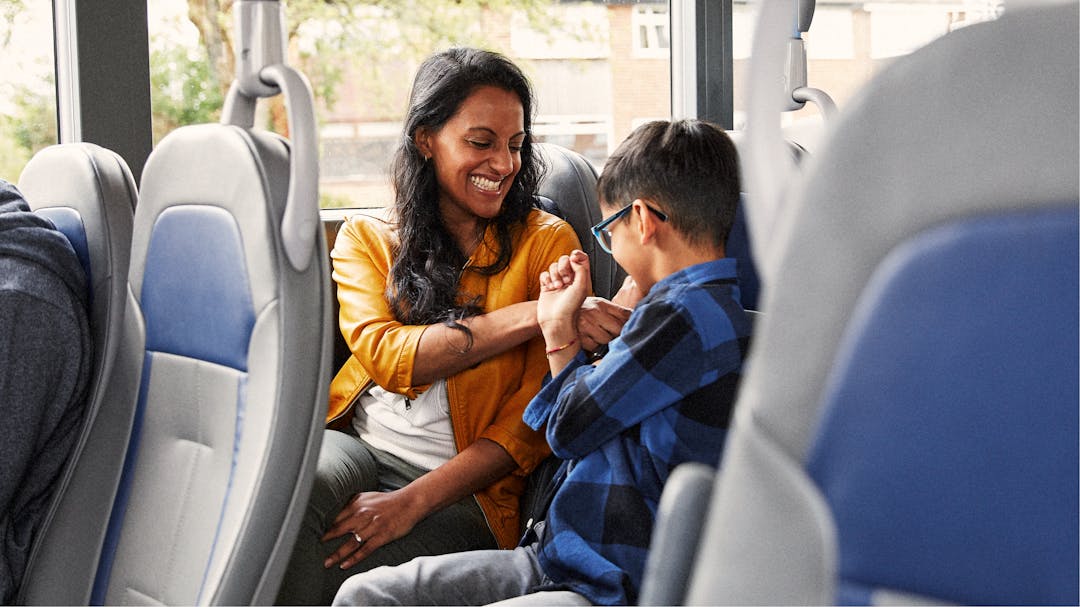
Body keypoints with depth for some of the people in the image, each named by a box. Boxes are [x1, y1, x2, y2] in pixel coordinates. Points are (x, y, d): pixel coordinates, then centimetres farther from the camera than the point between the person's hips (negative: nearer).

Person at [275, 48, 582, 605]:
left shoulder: (547, 242, 4)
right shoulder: (366, 237, 11)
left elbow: (537, 414, -3)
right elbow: (386, 356, -8)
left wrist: (413, 500, -15)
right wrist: (525, 317, -19)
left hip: (463, 487, -2)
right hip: (357, 443, 3)